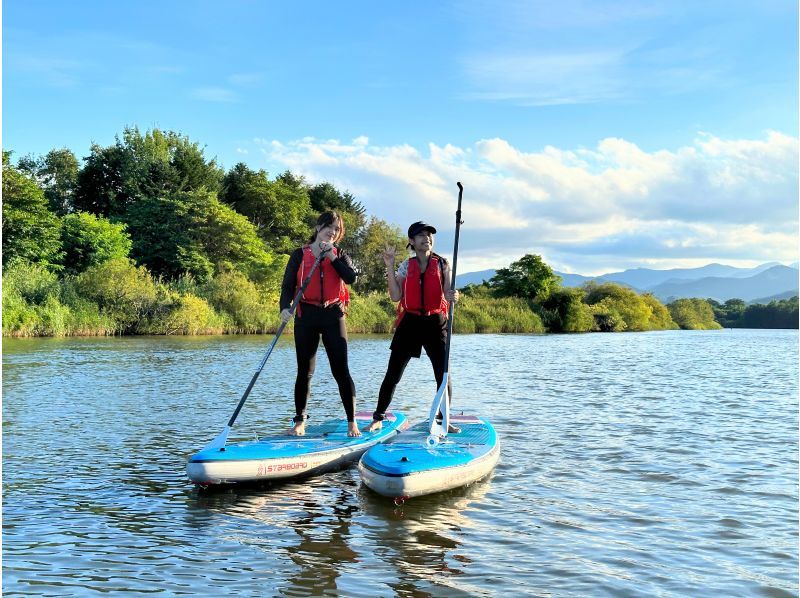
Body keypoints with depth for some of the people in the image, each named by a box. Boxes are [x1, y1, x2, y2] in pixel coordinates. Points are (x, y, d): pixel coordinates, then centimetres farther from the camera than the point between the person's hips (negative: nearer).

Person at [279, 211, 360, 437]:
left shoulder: (340, 255, 10)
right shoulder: (300, 255, 6)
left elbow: (351, 278, -8)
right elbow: (288, 285, -1)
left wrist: (332, 257, -11)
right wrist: (285, 307, -19)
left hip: (333, 316, 0)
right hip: (306, 316, 0)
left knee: (341, 370, -3)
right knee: (305, 371, 5)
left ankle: (352, 422, 4)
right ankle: (299, 421, 15)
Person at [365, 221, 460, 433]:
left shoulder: (442, 264, 5)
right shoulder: (405, 266, 5)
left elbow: (447, 293, -4)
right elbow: (395, 296, -5)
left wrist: (452, 296, -28)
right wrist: (389, 267, -8)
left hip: (436, 322, 0)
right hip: (410, 322, 0)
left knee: (443, 375, 0)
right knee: (392, 375, 1)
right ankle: (378, 418, 11)